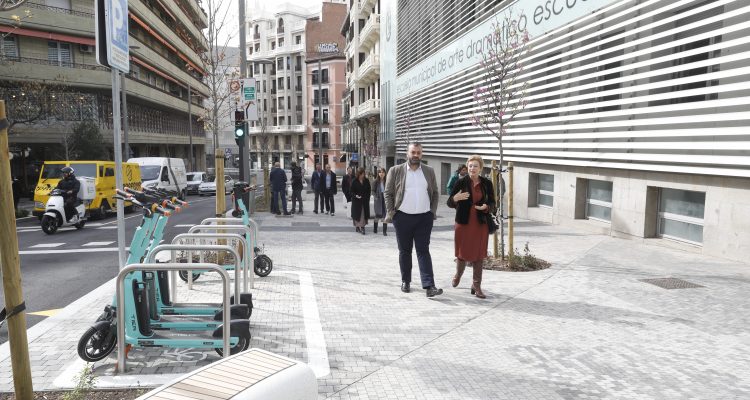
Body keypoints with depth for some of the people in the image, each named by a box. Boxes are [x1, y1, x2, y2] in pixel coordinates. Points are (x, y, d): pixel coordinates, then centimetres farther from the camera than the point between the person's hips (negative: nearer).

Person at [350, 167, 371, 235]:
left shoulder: (366, 181, 3)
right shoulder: (354, 181, -4)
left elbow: (369, 190, 9)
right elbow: (352, 191, -3)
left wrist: (367, 197, 0)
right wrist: (355, 195, -20)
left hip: (365, 200, 2)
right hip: (356, 200, -2)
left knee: (364, 213, -1)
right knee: (357, 214, 2)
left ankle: (362, 226, 2)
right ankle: (357, 226, 12)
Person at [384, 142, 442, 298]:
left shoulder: (429, 171, 8)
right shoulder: (395, 171, 1)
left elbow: (435, 193, 13)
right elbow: (388, 193, 3)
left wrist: (433, 211, 3)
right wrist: (390, 212, -5)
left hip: (424, 217, 1)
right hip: (403, 217, -1)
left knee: (423, 251, -2)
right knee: (404, 251, 10)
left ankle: (429, 286, -7)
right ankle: (405, 281, 23)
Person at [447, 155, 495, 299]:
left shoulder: (487, 183, 2)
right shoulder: (461, 183, -4)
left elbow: (492, 204, 7)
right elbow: (450, 203, -2)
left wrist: (486, 207, -15)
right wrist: (456, 198, -24)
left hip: (481, 224, 1)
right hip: (463, 223, -1)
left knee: (478, 256, 3)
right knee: (462, 253, 5)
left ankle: (476, 286, 14)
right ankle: (458, 274, 37)